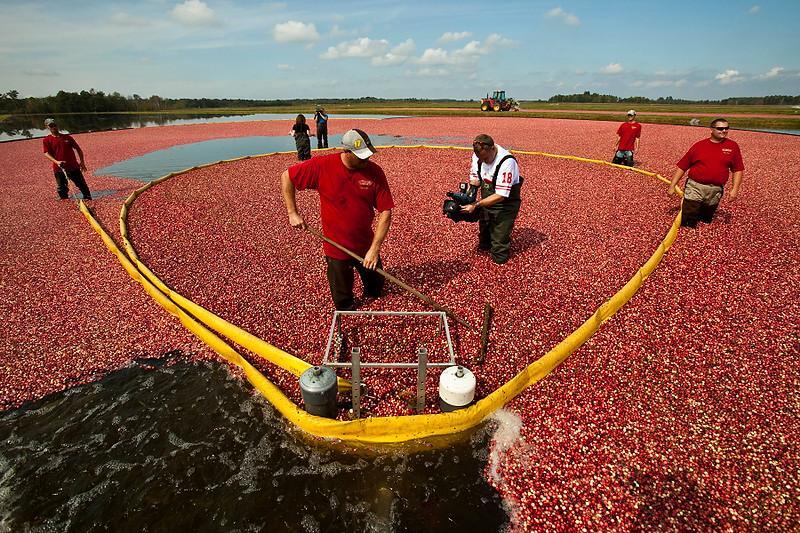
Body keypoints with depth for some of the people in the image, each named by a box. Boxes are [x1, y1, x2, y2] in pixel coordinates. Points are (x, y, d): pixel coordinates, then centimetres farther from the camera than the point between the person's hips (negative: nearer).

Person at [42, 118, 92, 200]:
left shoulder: (67, 137, 10)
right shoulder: (46, 140, 6)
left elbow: (78, 149, 10)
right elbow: (47, 153, -3)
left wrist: (82, 161, -2)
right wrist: (56, 162, -22)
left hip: (73, 166, 1)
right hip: (59, 168, -1)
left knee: (82, 185, 2)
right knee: (61, 189, 3)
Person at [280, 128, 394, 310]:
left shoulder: (374, 171, -13)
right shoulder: (322, 166, -17)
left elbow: (386, 211, -13)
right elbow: (286, 177, -3)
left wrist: (375, 248, -18)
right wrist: (292, 213, -8)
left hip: (366, 246, 2)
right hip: (337, 248, -2)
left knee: (376, 291, 20)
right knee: (345, 305, 13)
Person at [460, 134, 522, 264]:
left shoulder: (507, 162, -32)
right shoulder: (477, 154, -13)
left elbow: (500, 195, -31)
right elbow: (474, 179, -1)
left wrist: (476, 205, -33)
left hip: (505, 203, -5)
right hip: (487, 199, 6)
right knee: (483, 228, 28)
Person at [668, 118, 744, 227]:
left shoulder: (732, 146, 6)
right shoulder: (699, 145, 1)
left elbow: (738, 169, 7)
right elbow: (682, 167, 1)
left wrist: (735, 189, -3)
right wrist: (672, 186, -4)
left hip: (715, 192, 3)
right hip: (695, 188, -2)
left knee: (706, 221, 16)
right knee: (687, 224, -4)